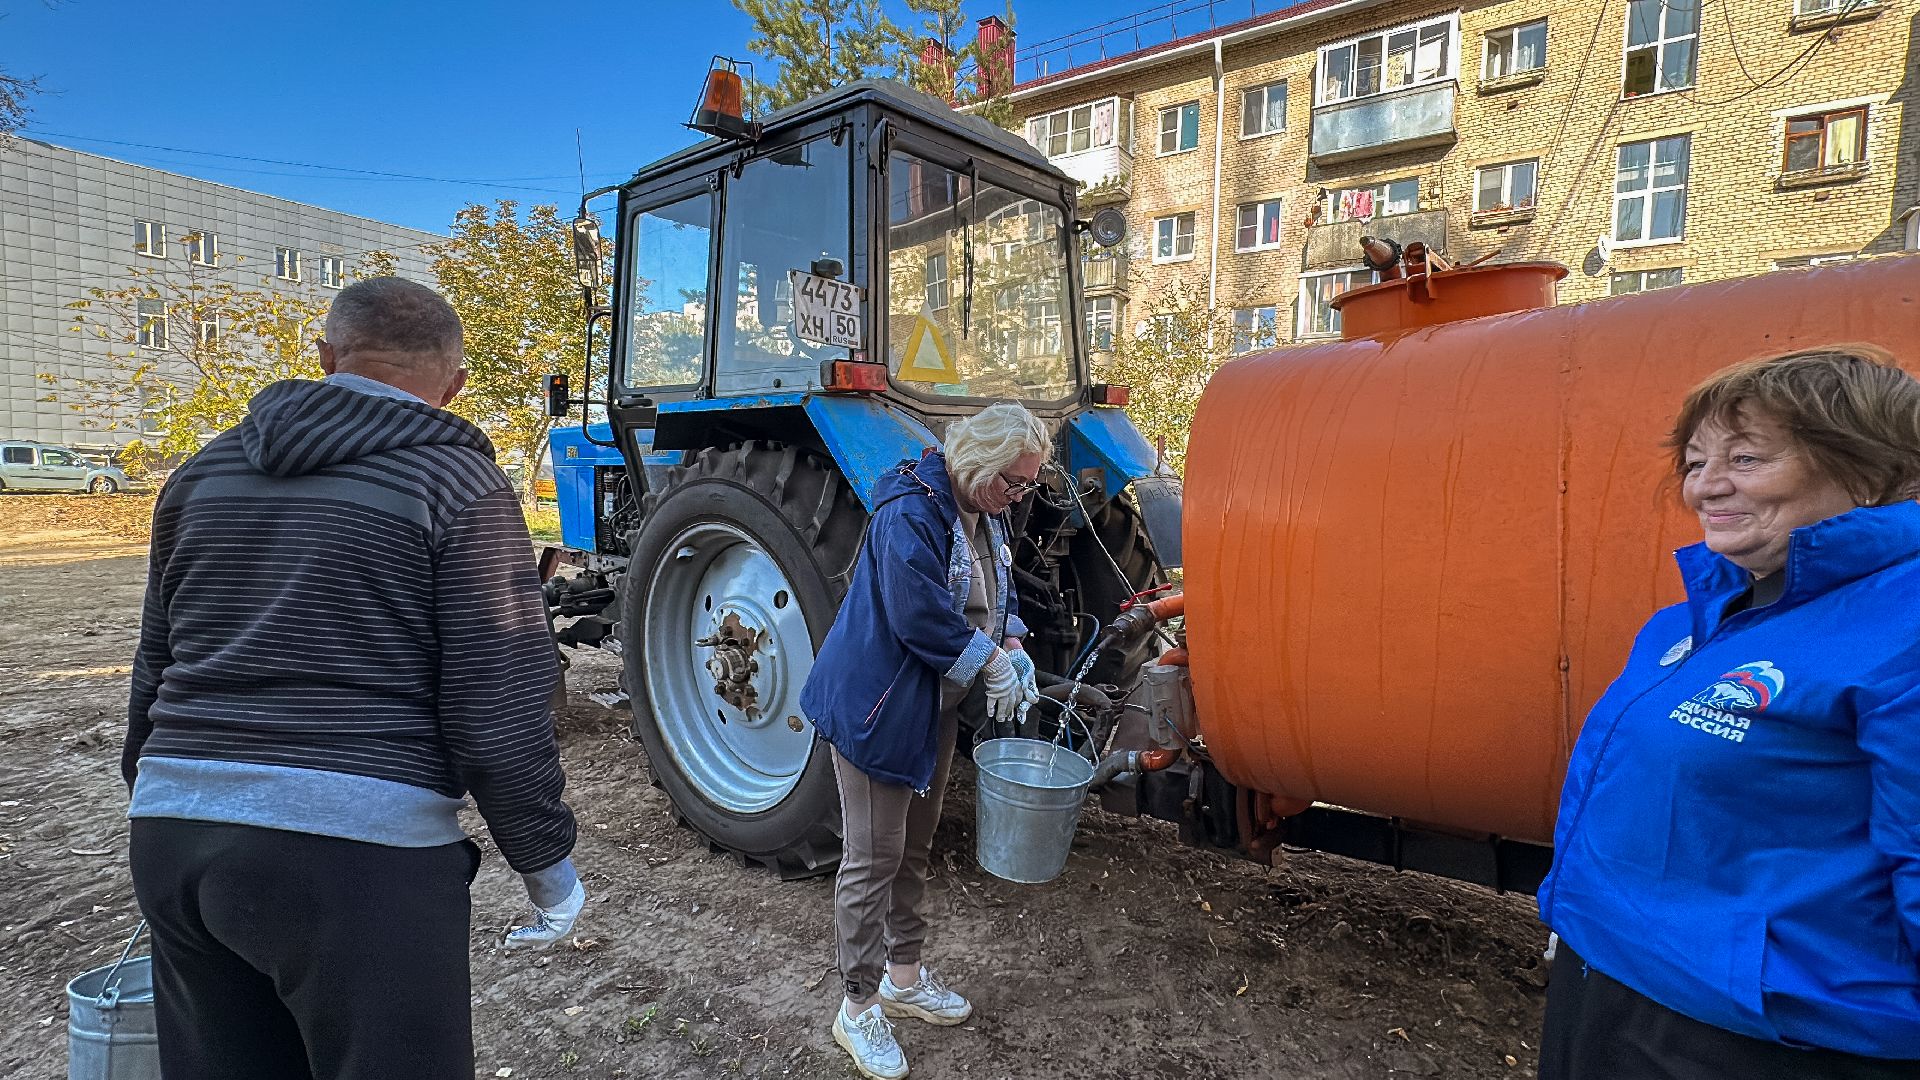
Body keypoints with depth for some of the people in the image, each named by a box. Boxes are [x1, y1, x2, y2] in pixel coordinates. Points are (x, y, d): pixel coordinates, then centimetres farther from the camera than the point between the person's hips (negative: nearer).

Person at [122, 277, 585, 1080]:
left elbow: (155, 672, 18)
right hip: (356, 848, -6)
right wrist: (546, 861, -1)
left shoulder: (204, 472, 11)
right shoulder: (456, 485, -9)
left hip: (172, 833, 7)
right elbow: (498, 710, -14)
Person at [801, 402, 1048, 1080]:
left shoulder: (984, 512, 5)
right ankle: (859, 1007, 19)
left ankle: (904, 974, 38)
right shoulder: (910, 511, -24)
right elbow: (921, 617, -29)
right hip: (877, 706, -9)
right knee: (873, 858, 2)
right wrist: (990, 662, -18)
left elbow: (999, 591, 14)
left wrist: (1013, 648, -4)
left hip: (934, 707, 9)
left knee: (915, 847, 20)